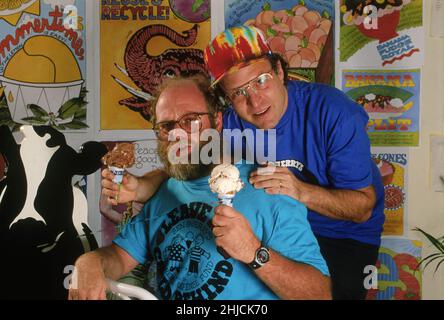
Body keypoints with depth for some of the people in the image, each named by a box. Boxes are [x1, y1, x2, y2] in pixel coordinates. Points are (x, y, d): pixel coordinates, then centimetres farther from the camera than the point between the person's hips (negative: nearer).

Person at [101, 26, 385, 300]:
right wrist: (138, 187, -33)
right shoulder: (230, 124, -12)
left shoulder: (333, 112, -25)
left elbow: (363, 207, -22)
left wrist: (300, 192, -40)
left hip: (343, 236, -2)